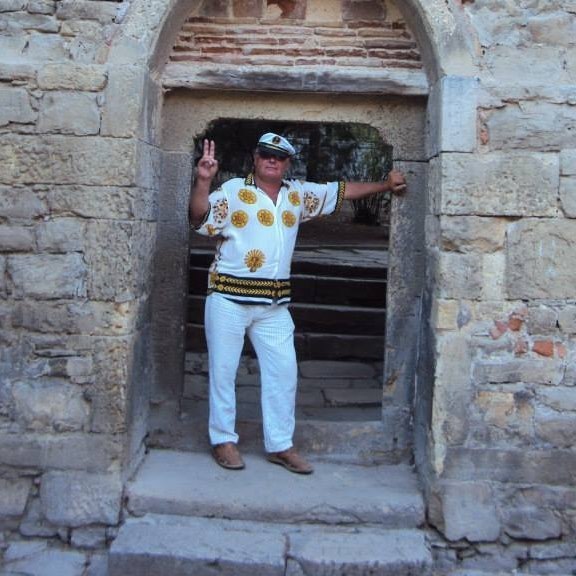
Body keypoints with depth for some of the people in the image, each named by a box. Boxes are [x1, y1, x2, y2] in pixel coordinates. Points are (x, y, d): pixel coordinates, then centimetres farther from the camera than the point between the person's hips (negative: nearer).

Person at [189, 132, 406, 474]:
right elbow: (200, 219, -16)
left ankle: (280, 445, 17)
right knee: (223, 369, 4)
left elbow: (342, 191, 20)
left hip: (274, 304, 5)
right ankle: (223, 439, 18)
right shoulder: (233, 190, -4)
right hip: (229, 298, -4)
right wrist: (203, 181, -31)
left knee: (284, 370, 6)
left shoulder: (299, 195, 11)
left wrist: (385, 186, 22)